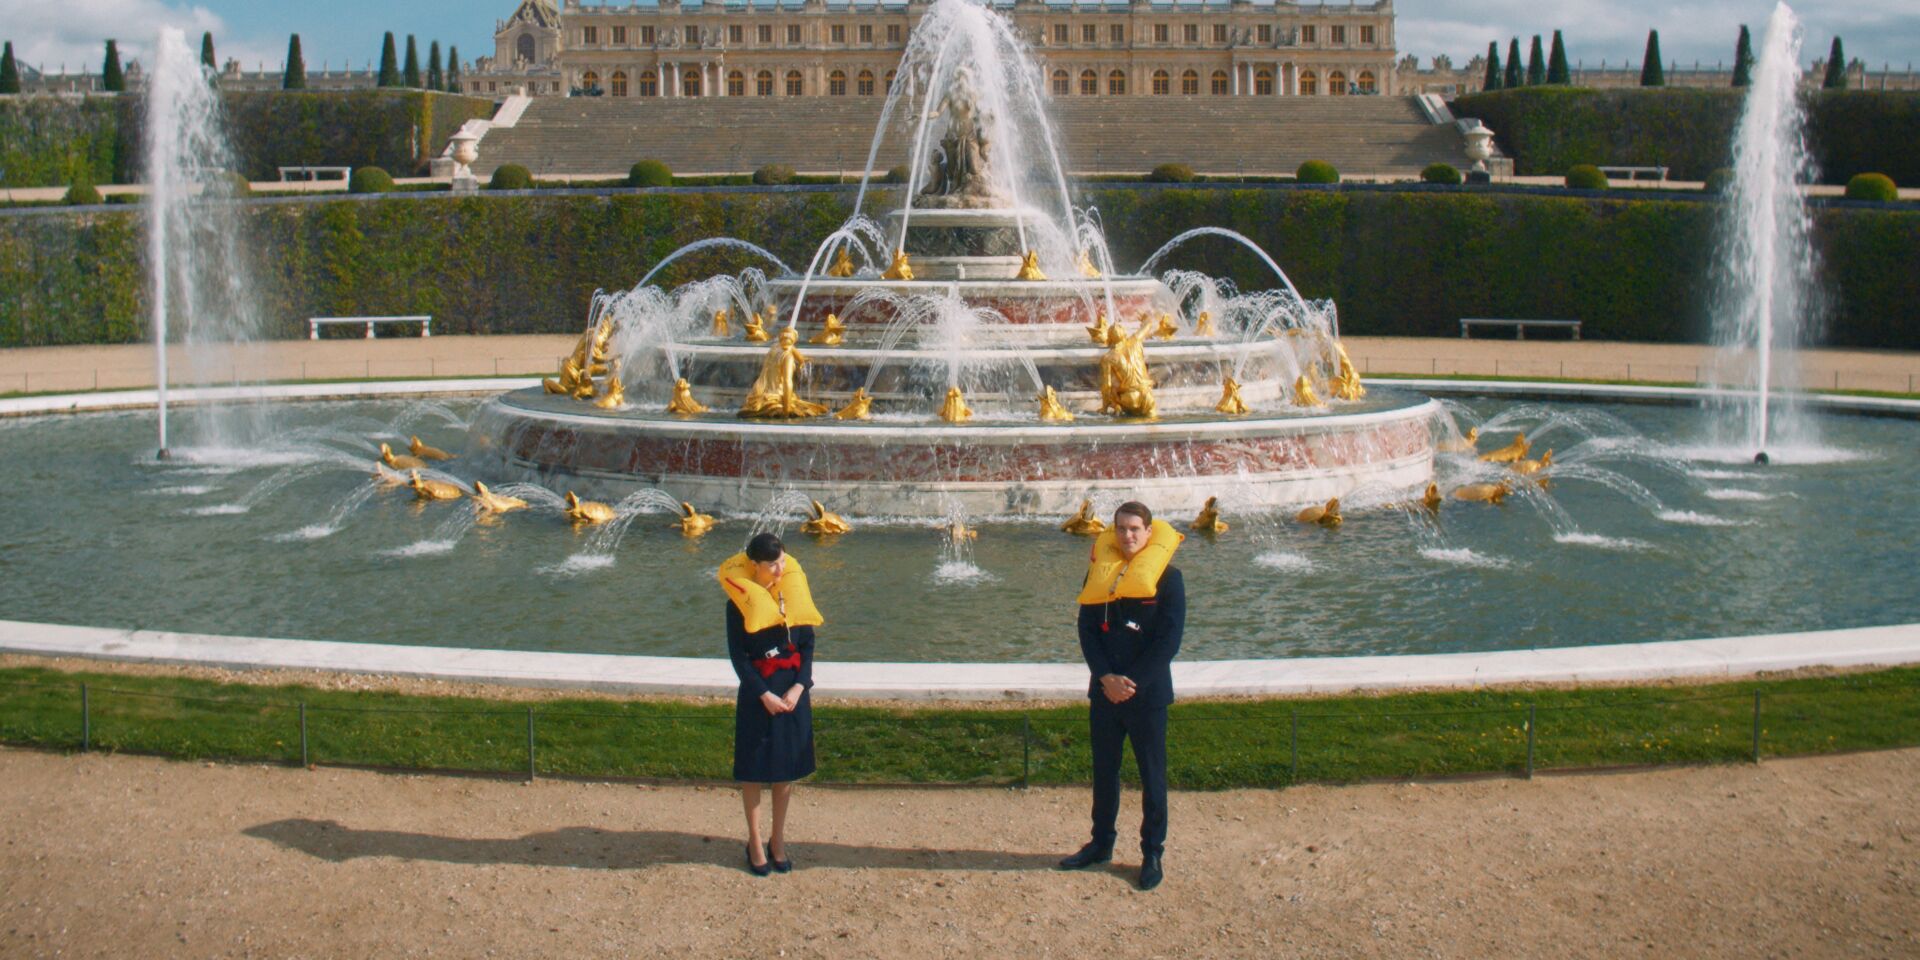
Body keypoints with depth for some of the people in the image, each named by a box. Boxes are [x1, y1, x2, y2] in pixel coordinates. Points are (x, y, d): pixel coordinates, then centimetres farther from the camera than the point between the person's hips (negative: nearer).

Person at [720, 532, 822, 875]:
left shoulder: (793, 590, 1)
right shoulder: (740, 600, -8)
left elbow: (808, 644, 4)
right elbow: (737, 655, -8)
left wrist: (799, 687, -9)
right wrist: (765, 695, -14)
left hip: (793, 689, 3)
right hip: (757, 691, -3)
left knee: (787, 767, 9)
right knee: (754, 769, 5)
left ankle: (778, 840, 22)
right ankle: (755, 842, 18)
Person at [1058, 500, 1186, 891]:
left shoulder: (1167, 577, -5)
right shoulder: (1099, 573, 6)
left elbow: (1169, 639, -9)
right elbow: (1087, 629, 3)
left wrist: (1133, 683, -15)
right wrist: (1106, 677, -10)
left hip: (1148, 694, -4)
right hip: (1104, 692, 4)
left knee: (1152, 774, 4)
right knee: (1103, 770, 13)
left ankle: (1152, 853, 14)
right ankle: (1101, 844, 27)